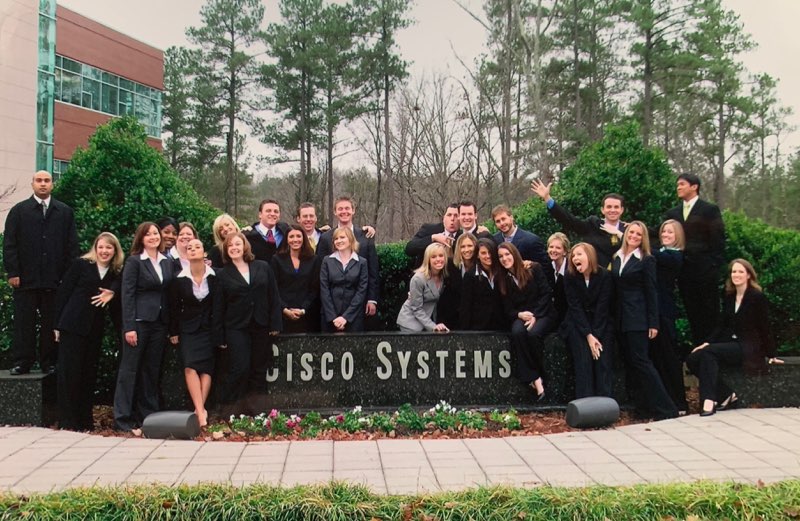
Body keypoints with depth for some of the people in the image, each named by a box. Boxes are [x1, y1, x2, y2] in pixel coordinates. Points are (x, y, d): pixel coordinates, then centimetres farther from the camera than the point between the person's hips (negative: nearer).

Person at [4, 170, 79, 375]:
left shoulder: (65, 212, 11)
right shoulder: (19, 210, 9)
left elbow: (72, 245, 7)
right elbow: (9, 244, 4)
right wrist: (12, 272, -5)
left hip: (55, 279, 1)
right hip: (26, 278, -1)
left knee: (52, 323, 4)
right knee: (23, 323, 2)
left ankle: (49, 362, 11)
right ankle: (21, 362, 8)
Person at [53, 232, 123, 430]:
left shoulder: (116, 273, 11)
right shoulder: (81, 265, 0)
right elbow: (63, 292, -1)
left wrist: (112, 293, -20)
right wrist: (58, 324, -3)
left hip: (95, 330, 4)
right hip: (73, 326, -4)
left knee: (89, 373, 8)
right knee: (69, 371, -2)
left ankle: (85, 420, 16)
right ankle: (67, 420, 3)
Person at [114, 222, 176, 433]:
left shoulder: (168, 263, 11)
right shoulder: (134, 261, -4)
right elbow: (127, 295, -9)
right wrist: (129, 327, -14)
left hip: (160, 322, 5)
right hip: (139, 321, -5)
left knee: (152, 370, 9)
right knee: (129, 369, -1)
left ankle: (148, 416, 16)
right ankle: (123, 419, 3)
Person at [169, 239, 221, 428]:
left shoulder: (213, 277, -6)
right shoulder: (180, 279, -5)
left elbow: (218, 306, -6)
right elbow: (174, 307, 3)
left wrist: (218, 333, -10)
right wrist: (174, 332, 3)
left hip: (208, 328, 0)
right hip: (188, 328, 0)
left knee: (206, 368, -10)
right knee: (190, 366, -17)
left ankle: (199, 409, -8)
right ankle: (201, 411, -23)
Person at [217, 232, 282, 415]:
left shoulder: (263, 267, 7)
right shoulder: (222, 274, 4)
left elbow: (273, 296, 5)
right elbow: (219, 306, 2)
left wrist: (275, 324, -1)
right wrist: (221, 336, -2)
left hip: (261, 327, 2)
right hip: (236, 329, -2)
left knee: (259, 370, 6)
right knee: (239, 369, -9)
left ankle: (256, 412, 15)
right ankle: (233, 412, 2)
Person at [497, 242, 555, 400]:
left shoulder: (534, 269, -1)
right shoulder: (503, 279, 8)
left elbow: (546, 294, -6)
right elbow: (508, 309, 7)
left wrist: (534, 315, -18)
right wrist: (520, 315, -16)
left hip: (542, 314, -2)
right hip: (520, 317, 2)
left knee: (533, 333, -36)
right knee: (517, 332, -34)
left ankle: (538, 374, -16)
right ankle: (535, 380, -32)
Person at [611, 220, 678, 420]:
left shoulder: (646, 260, -4)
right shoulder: (617, 258, 11)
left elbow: (651, 292, -7)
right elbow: (615, 288, 12)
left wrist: (653, 323, -11)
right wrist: (614, 317, 7)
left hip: (638, 318, -6)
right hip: (621, 319, 6)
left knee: (640, 360, -10)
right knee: (631, 362, 7)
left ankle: (665, 408, -4)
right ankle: (643, 405, 15)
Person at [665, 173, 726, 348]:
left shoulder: (710, 210, 0)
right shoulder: (673, 213, 13)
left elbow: (718, 239, -4)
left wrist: (715, 265, -10)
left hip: (705, 269, -4)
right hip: (684, 271, 4)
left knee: (709, 313, -1)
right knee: (692, 313, 7)